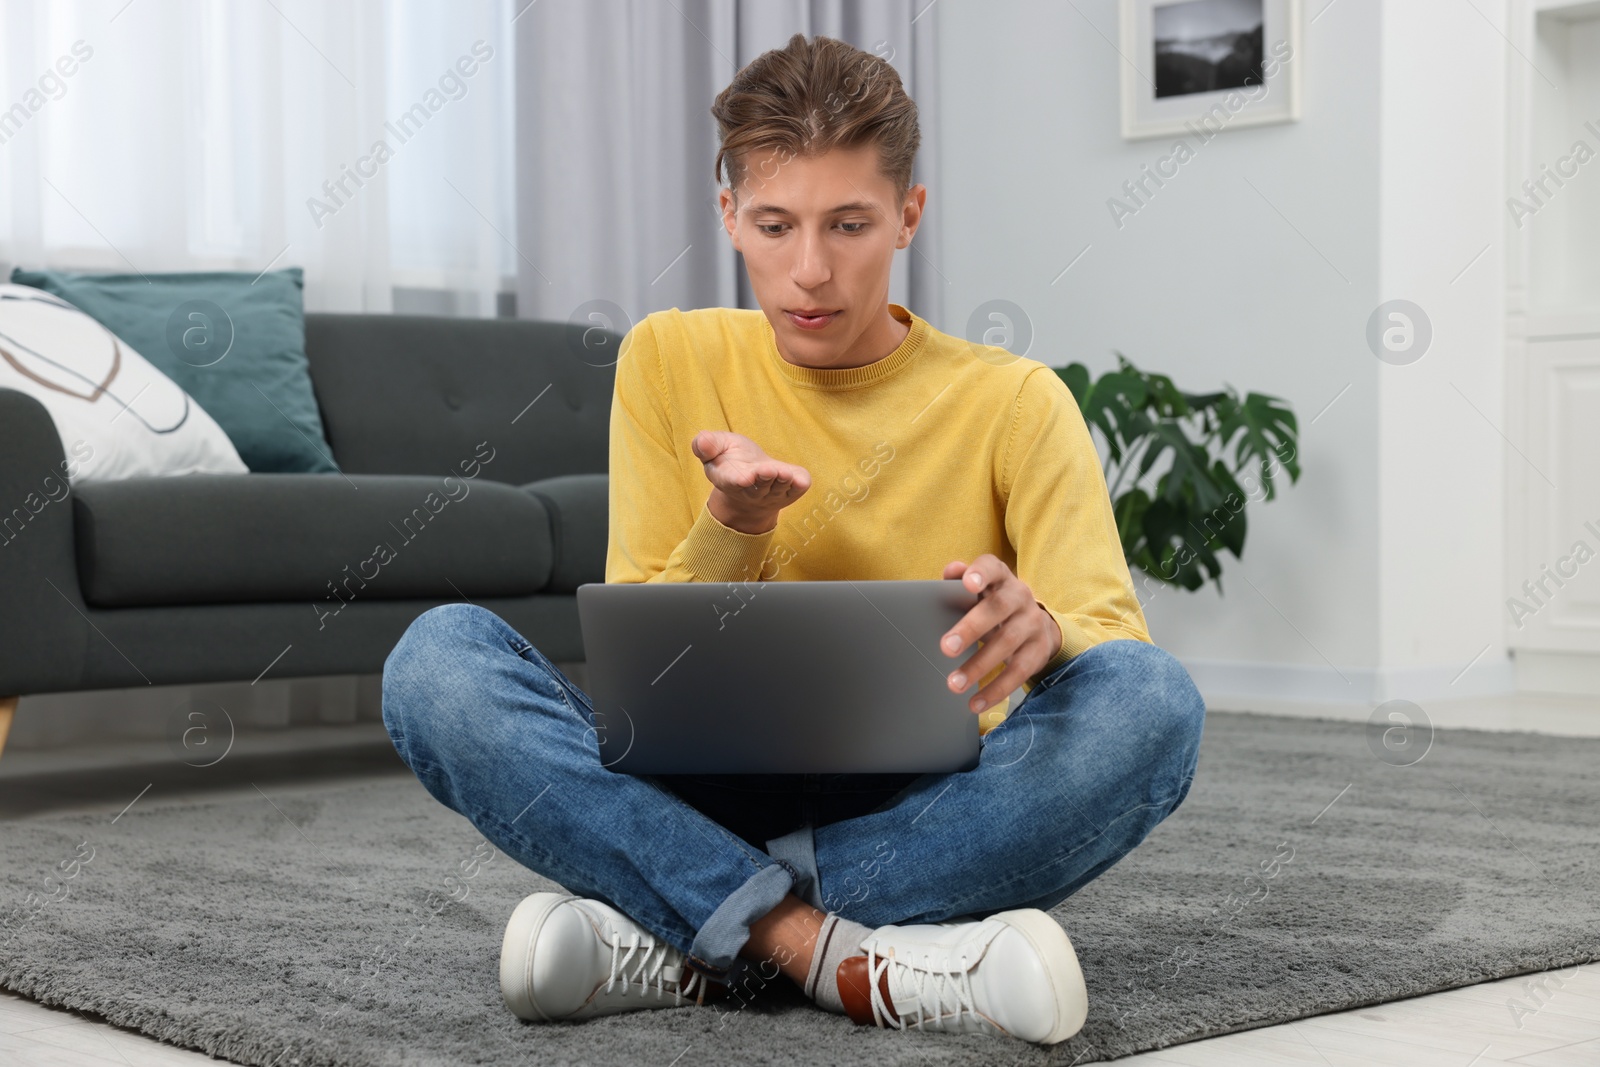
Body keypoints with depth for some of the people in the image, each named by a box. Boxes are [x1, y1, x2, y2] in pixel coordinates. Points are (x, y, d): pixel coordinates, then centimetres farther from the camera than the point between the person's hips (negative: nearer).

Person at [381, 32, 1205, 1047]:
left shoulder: (1012, 403, 1)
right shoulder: (672, 362, 4)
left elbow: (1116, 637, -10)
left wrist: (1038, 631, -35)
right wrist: (731, 529, -20)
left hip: (927, 822, 0)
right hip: (706, 803, 1)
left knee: (1154, 702, -30)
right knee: (439, 656, -22)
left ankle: (690, 949, -25)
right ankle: (858, 962, -30)